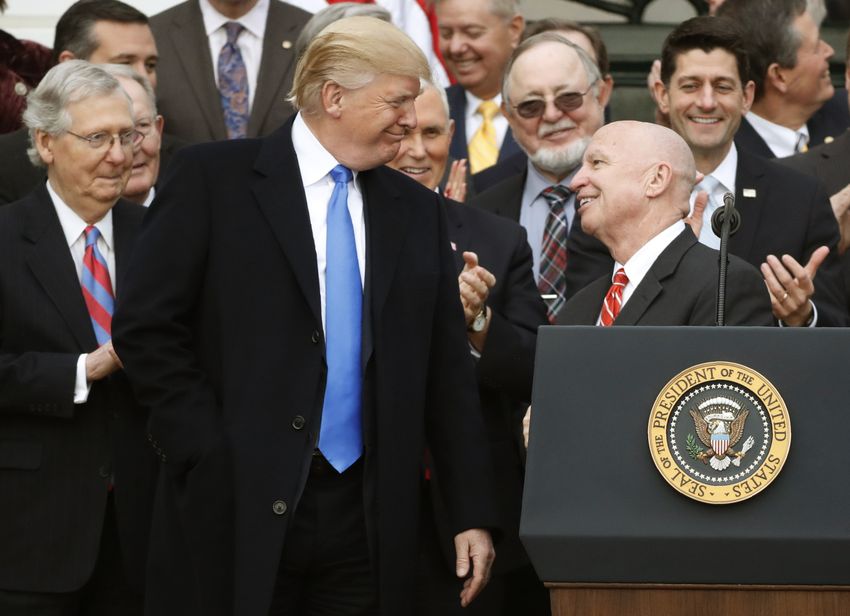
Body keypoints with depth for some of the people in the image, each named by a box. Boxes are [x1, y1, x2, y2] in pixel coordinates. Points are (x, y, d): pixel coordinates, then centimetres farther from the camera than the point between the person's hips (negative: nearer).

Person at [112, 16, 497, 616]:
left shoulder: (417, 210, 12)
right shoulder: (214, 179, -1)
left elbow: (447, 372, 12)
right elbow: (146, 327, -4)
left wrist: (473, 514, 7)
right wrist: (212, 457, -10)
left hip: (367, 518, 4)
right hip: (239, 507, -4)